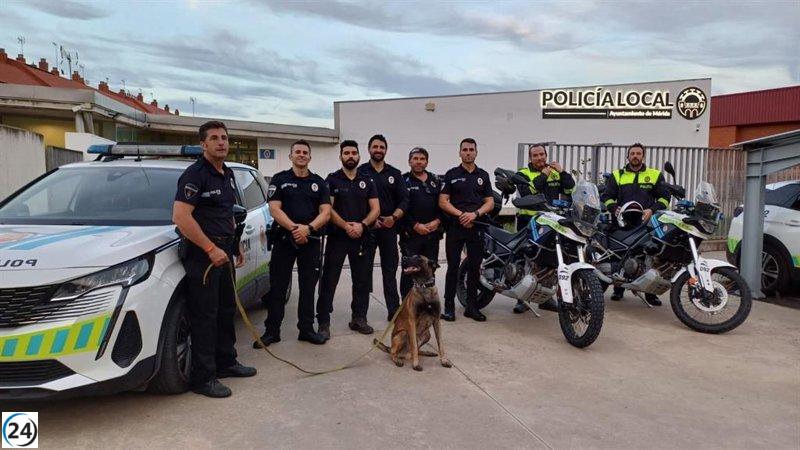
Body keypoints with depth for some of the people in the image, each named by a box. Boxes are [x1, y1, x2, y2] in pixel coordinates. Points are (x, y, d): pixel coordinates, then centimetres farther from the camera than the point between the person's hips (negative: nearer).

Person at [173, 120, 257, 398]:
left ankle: (226, 362, 30)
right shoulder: (195, 174, -13)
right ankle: (202, 378, 4)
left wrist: (236, 247, 19)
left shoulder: (227, 174, 14)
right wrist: (211, 249, -22)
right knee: (204, 316, -4)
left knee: (226, 310, 16)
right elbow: (180, 217, -22)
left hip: (223, 252, 9)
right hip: (202, 254, -9)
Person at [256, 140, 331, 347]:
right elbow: (274, 209, -6)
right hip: (283, 239, -2)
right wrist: (294, 227, -20)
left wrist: (308, 228, -17)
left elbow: (325, 212, 1)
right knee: (278, 286, 2)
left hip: (311, 240, 2)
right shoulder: (279, 179, 5)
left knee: (308, 287, 7)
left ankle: (306, 329, 17)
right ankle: (272, 331, 11)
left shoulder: (318, 182, 10)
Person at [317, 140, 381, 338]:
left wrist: (362, 225, -12)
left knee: (362, 280, 9)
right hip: (337, 237, -4)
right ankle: (323, 322, 0)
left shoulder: (366, 182, 11)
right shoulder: (332, 180, 1)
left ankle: (359, 318, 21)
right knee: (329, 280, -4)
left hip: (361, 238, 4)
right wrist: (346, 226, -17)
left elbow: (375, 209, 5)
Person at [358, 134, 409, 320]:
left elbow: (404, 200, 7)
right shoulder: (360, 172, 3)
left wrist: (393, 217, -8)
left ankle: (394, 309, 11)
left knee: (390, 269, 6)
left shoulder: (395, 174, 12)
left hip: (389, 227, 3)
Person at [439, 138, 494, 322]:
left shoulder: (483, 175, 11)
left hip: (476, 226, 3)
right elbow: (443, 202, -3)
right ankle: (449, 306, 7)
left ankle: (471, 306, 16)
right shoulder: (451, 174, 3)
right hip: (455, 226, -3)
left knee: (474, 267, 7)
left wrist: (475, 214, -11)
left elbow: (490, 202, 7)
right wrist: (461, 214, -14)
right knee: (453, 267, 0)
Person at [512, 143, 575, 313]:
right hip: (529, 223, -4)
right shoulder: (523, 174, 3)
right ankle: (522, 299, 3)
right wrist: (543, 176, -16)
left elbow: (571, 189, 4)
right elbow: (526, 192, -17)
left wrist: (562, 172, -6)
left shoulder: (555, 173, 16)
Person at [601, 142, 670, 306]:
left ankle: (650, 293, 3)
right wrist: (614, 208, -9)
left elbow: (664, 197, 9)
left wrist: (652, 210, -9)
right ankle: (618, 289, 11)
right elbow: (606, 196, 11)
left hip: (646, 223, 0)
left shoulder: (655, 175, 14)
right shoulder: (617, 175, 16)